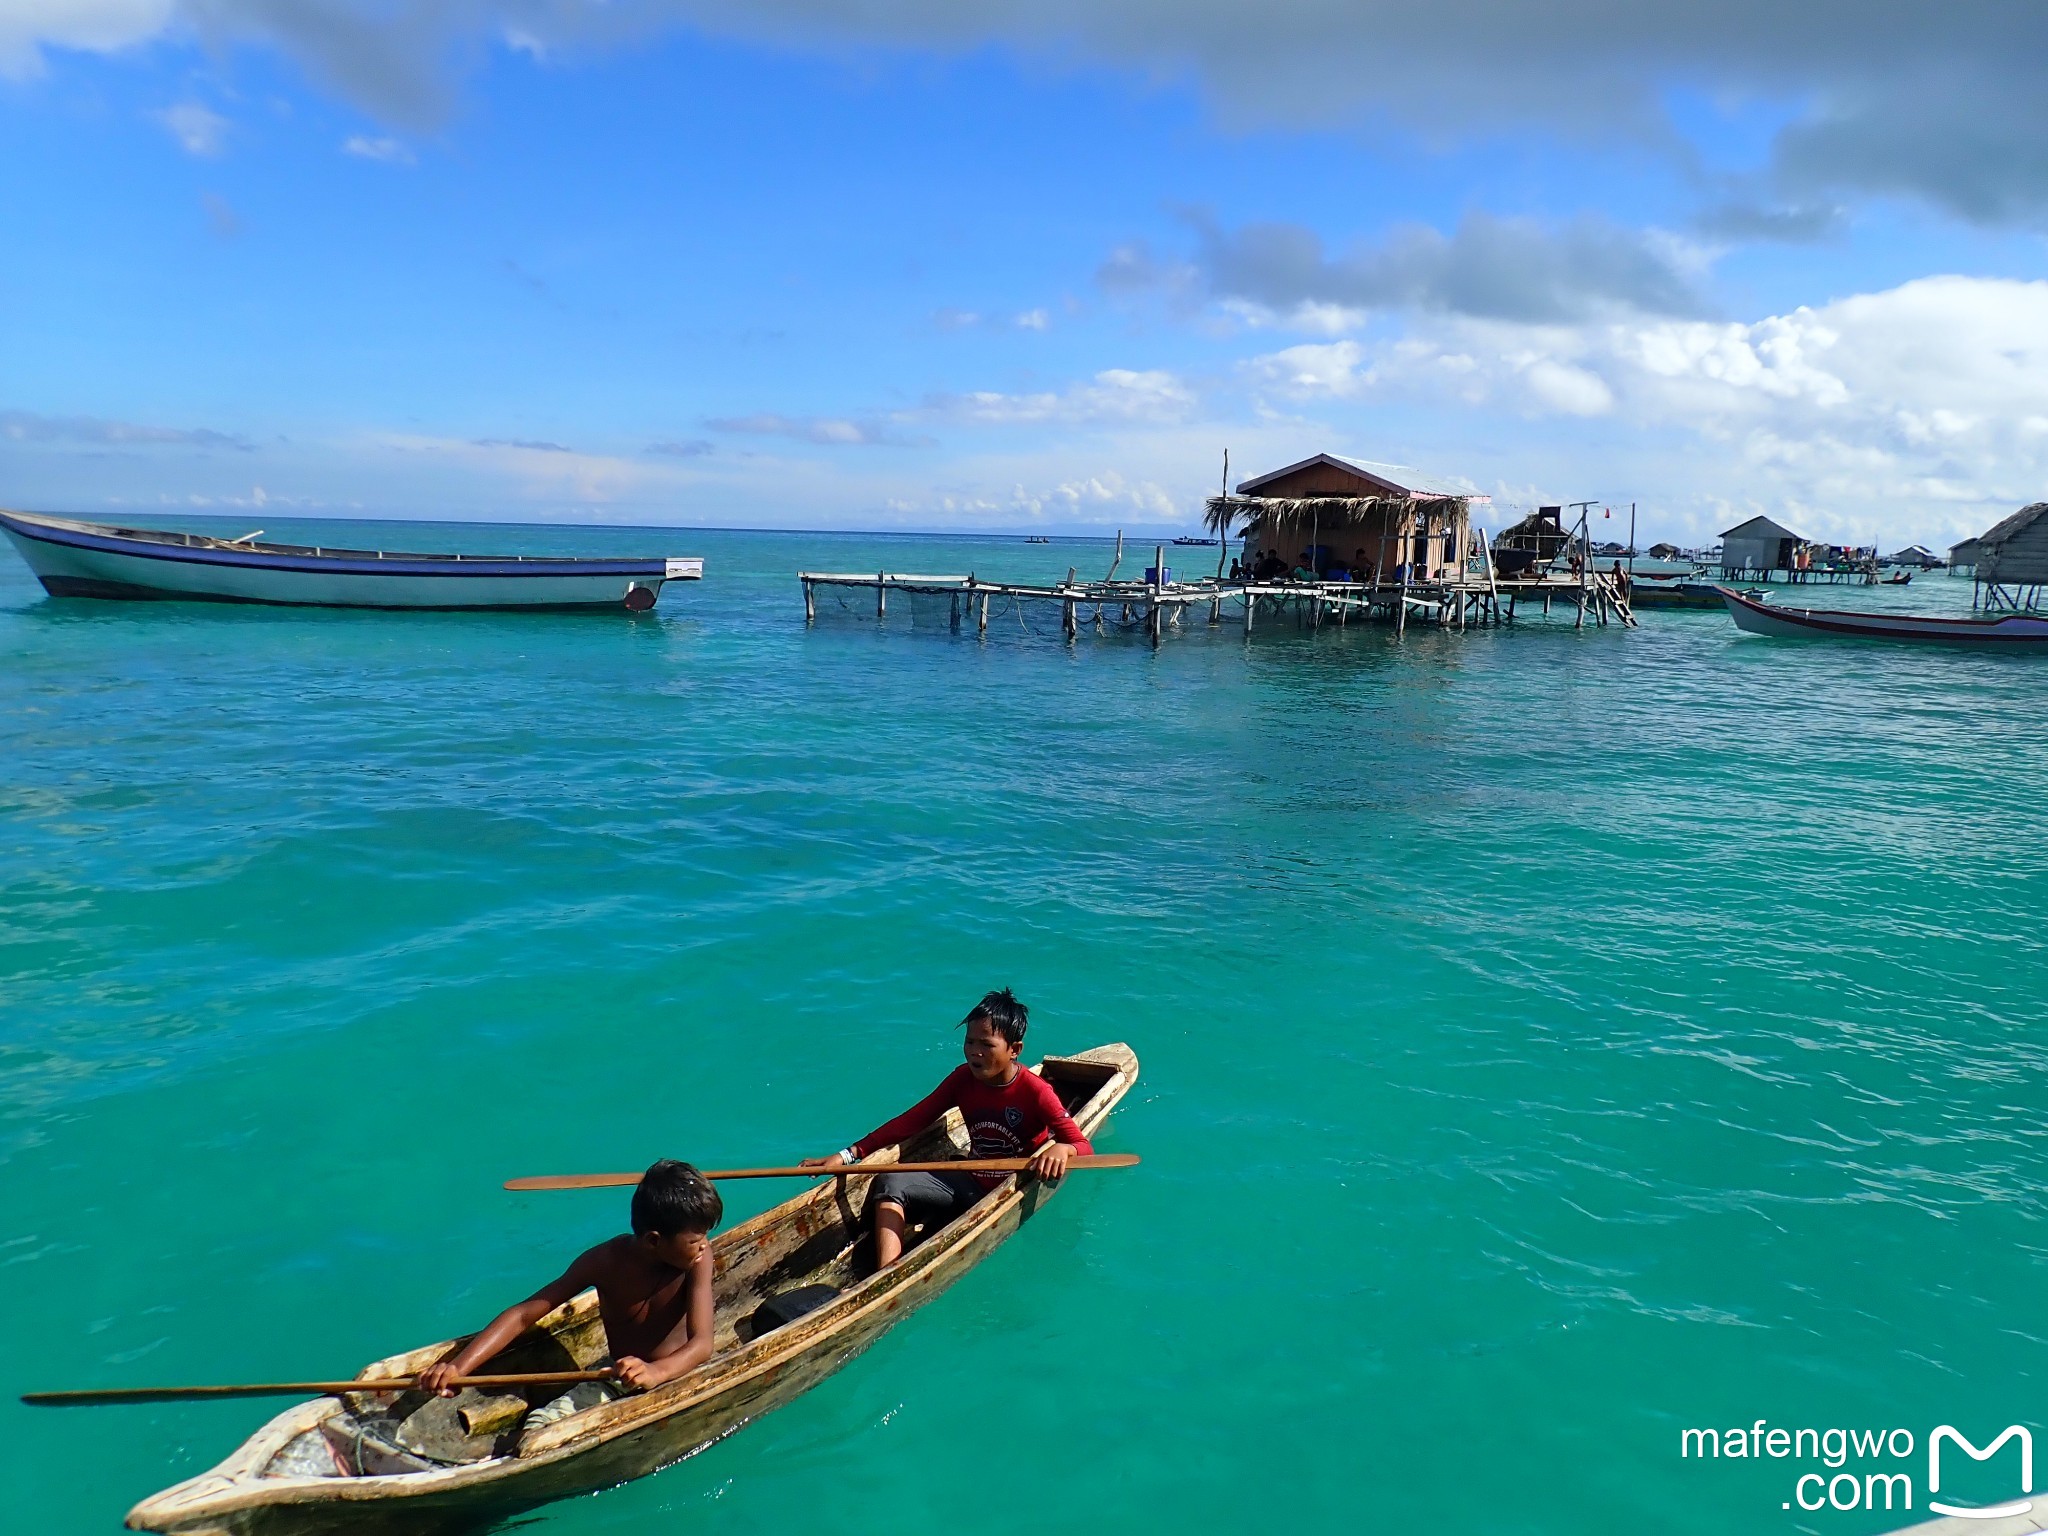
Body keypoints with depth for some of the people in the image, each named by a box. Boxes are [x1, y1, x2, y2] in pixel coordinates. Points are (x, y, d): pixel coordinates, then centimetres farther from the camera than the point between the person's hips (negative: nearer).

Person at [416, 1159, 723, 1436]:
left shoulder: (698, 1254, -19)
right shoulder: (606, 1261, -15)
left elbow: (701, 1344, -29)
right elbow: (523, 1315, -12)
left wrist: (656, 1372, -52)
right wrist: (458, 1366, -27)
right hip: (616, 1378, 2)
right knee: (534, 1433, -25)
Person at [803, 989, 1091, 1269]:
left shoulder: (1035, 1092, -17)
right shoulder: (964, 1078, -2)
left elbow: (1084, 1147, -22)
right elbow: (911, 1120, -3)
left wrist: (1062, 1148, -48)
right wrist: (848, 1155, -12)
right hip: (971, 1182, 6)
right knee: (889, 1183, -18)